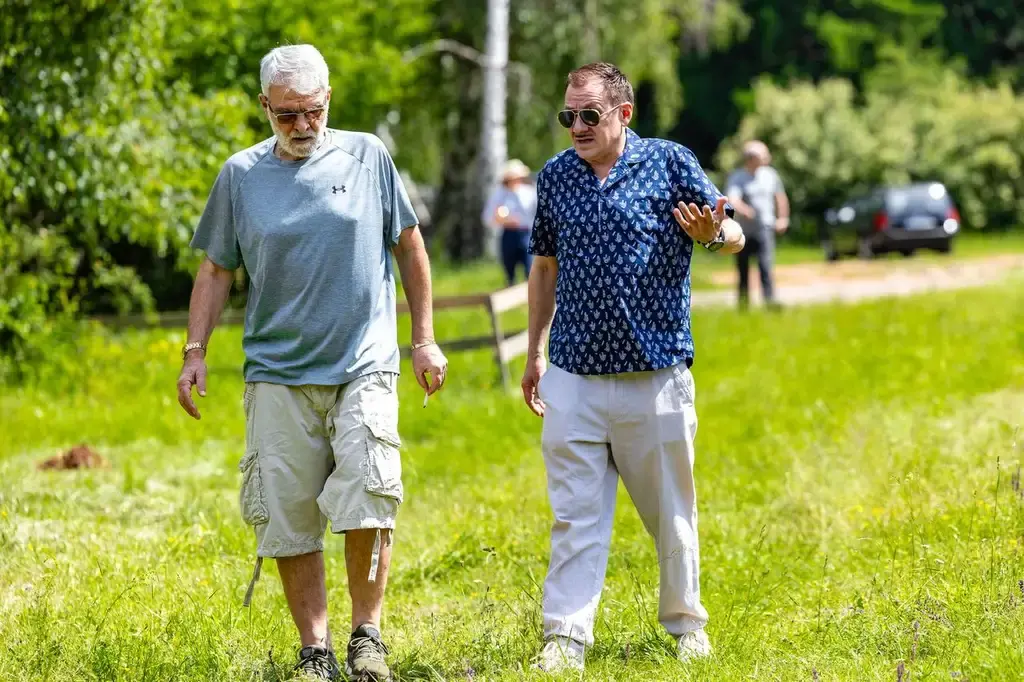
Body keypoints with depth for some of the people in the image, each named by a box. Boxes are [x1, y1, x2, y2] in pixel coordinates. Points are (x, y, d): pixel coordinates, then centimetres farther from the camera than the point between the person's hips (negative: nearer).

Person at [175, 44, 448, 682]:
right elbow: (216, 269, 13)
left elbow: (409, 245, 11)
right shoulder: (241, 175, 5)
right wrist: (195, 353, 5)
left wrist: (425, 338, 10)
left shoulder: (368, 156, 3)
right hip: (278, 375, 2)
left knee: (367, 507, -13)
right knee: (289, 522, 1)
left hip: (363, 367, -1)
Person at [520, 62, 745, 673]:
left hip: (656, 375, -2)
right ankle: (566, 636, 1)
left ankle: (685, 622, 25)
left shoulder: (670, 163, -2)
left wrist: (710, 232, -25)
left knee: (672, 511, 9)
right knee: (576, 514, 0)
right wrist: (534, 353, 20)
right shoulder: (555, 176, 9)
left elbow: (734, 237, -1)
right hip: (572, 376, 2)